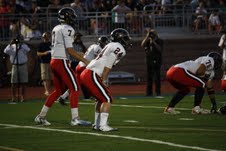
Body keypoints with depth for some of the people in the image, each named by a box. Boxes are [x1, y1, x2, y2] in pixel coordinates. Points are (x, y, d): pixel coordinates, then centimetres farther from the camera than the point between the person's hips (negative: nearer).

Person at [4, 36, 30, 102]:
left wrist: (20, 44, -21)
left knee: (23, 83, 1)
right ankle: (13, 97, -1)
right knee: (14, 83, -2)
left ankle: (22, 97, 6)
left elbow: (28, 49, -17)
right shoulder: (11, 47, 6)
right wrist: (10, 44, -20)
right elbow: (5, 51, -12)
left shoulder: (24, 45, 5)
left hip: (23, 66, 0)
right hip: (15, 66, 0)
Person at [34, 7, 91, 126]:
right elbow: (70, 50, -16)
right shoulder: (67, 29, -11)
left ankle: (41, 116, 20)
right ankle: (75, 118, -12)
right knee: (74, 88, -7)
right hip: (62, 62, -9)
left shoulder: (56, 29, 16)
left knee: (58, 90, 18)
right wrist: (84, 60, -12)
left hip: (53, 61, 9)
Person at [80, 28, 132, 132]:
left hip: (85, 75, 10)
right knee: (107, 99, -9)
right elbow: (107, 67, -12)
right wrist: (104, 81, -7)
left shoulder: (111, 46, 22)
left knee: (101, 99, 21)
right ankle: (103, 125, -15)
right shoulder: (118, 48, -7)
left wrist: (104, 81, 16)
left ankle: (97, 124, 23)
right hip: (91, 76, -10)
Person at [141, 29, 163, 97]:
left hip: (156, 61, -3)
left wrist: (154, 42, -16)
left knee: (157, 77, -6)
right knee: (149, 77, 4)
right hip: (149, 61, 3)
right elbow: (142, 44, -10)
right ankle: (149, 92, 8)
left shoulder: (159, 41, 3)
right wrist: (147, 36, -13)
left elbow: (160, 49, -12)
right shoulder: (147, 40, 10)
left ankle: (158, 92, -4)